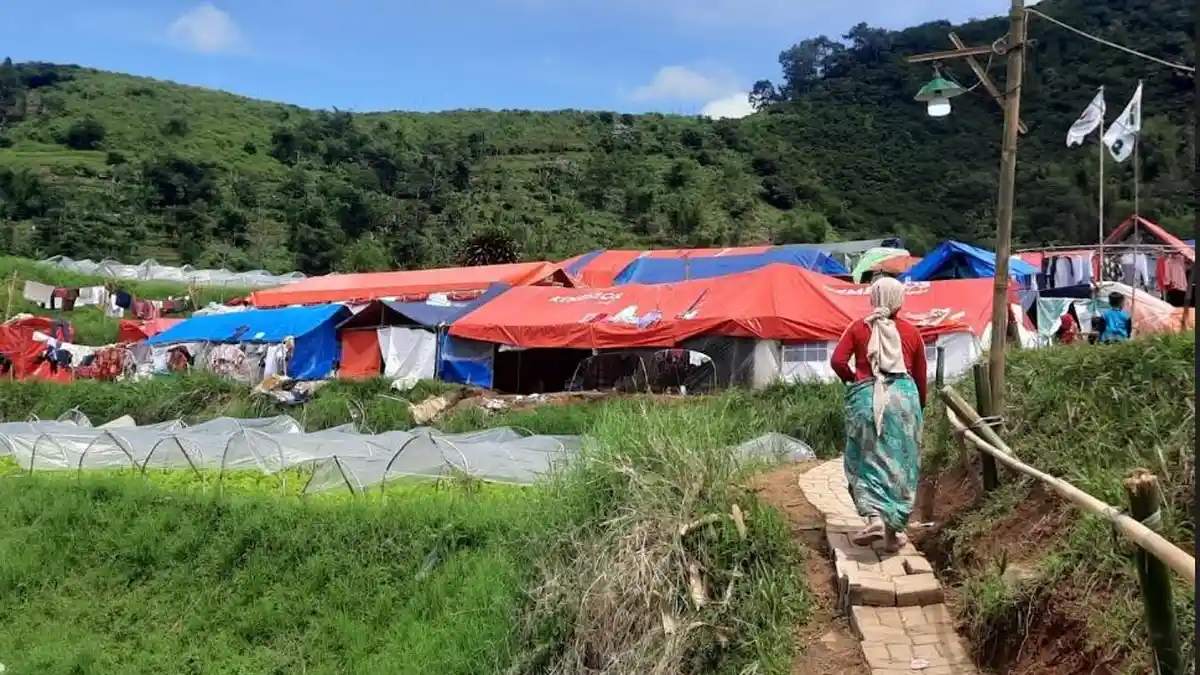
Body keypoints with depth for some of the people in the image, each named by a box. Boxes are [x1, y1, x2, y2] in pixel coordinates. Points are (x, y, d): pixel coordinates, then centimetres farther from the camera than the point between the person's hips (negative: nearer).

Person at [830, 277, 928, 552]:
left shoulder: (858, 328, 5)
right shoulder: (911, 332, 9)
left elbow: (837, 361, -6)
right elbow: (921, 375, 14)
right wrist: (920, 406, 29)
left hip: (866, 397, -1)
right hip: (903, 395, 1)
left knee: (868, 459, 7)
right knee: (900, 464, 9)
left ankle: (874, 516, -14)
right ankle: (893, 530, 12)